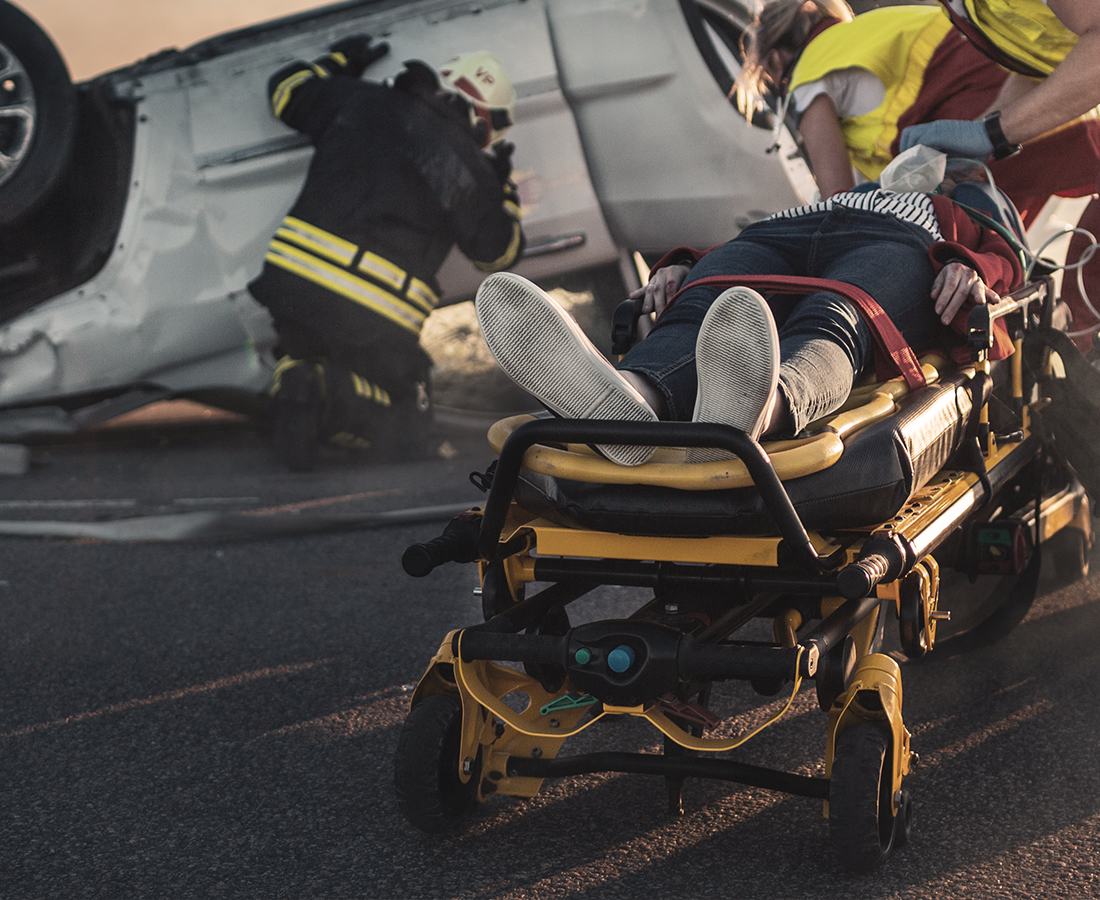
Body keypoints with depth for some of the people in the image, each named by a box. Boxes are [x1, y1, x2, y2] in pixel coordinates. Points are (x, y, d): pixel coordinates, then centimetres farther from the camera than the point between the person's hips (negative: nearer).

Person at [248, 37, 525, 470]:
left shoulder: (360, 101, 11)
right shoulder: (469, 166, 2)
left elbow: (287, 90, 28)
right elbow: (500, 251, 16)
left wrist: (340, 61, 44)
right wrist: (502, 187, 30)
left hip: (291, 283, 4)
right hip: (376, 320, -4)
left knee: (303, 354, 33)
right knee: (406, 424, 12)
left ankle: (293, 380, -4)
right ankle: (325, 397, -16)